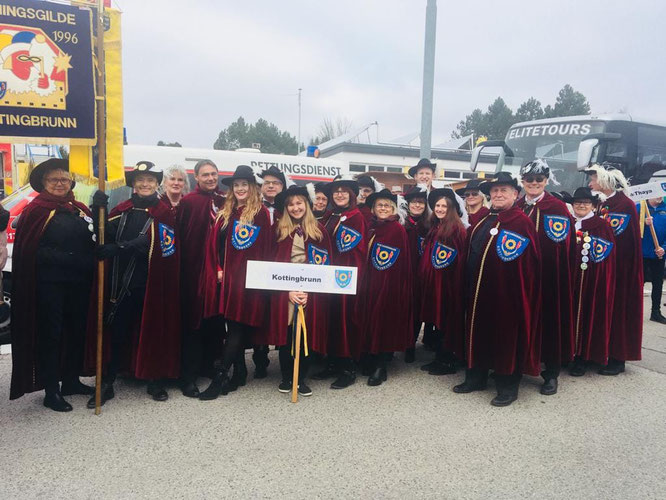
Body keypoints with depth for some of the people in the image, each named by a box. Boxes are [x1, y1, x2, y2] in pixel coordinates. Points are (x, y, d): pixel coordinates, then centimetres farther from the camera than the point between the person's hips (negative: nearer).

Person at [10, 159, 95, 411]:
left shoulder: (80, 210, 11)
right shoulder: (35, 211, -4)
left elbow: (94, 242, 8)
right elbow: (29, 251, -10)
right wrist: (69, 259, -17)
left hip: (78, 284, 5)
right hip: (49, 284, -5)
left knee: (76, 331, 12)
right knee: (50, 334, 3)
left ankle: (71, 380, 28)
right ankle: (51, 391, 13)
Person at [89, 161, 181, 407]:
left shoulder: (164, 213, -1)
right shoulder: (121, 210, 11)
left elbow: (150, 243, -15)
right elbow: (106, 235, -1)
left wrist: (117, 248, -24)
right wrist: (99, 210, -15)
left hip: (150, 282, -2)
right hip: (120, 281, 3)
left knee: (153, 330, 6)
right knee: (117, 331, 5)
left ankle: (155, 381, 20)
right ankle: (107, 384, 15)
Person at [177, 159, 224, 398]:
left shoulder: (224, 201, 10)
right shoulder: (188, 202, -4)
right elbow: (180, 237, -9)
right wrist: (183, 267, -16)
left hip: (219, 269, 4)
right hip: (195, 269, -4)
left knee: (214, 320, 13)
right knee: (193, 322, 1)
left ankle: (208, 364, 29)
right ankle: (188, 377, 7)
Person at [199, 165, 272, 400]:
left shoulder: (261, 213, -4)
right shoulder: (226, 212, 14)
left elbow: (265, 248, -7)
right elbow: (216, 241, 13)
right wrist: (219, 269, 4)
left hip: (250, 277, -6)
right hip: (228, 276, 6)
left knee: (237, 326, -4)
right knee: (234, 326, 10)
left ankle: (219, 377, -3)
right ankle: (239, 371, 23)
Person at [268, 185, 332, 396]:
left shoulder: (319, 230, 6)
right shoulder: (279, 230, 6)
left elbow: (326, 264, 2)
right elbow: (274, 263, 1)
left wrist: (309, 291, -9)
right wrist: (288, 290, -10)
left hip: (312, 292, 0)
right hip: (284, 290, 0)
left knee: (306, 334, 1)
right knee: (286, 333, 2)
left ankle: (302, 379, 15)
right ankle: (286, 377, 18)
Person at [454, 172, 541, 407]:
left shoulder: (521, 222, -11)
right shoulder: (483, 221, 13)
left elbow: (527, 263, -17)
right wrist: (470, 286, 13)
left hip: (507, 292, -8)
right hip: (479, 291, 8)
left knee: (505, 336, 4)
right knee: (478, 333, 16)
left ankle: (508, 386, 19)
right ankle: (476, 377, 31)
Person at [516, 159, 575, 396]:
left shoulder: (557, 207, -2)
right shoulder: (515, 207, 10)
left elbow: (562, 243, -9)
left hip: (548, 276, -3)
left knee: (549, 320, 4)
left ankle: (551, 374, 16)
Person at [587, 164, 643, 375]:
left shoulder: (625, 204, -13)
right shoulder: (605, 204, 12)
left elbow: (612, 237, -19)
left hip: (621, 267, -8)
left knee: (618, 306, -1)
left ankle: (618, 359, 9)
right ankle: (605, 352, 19)